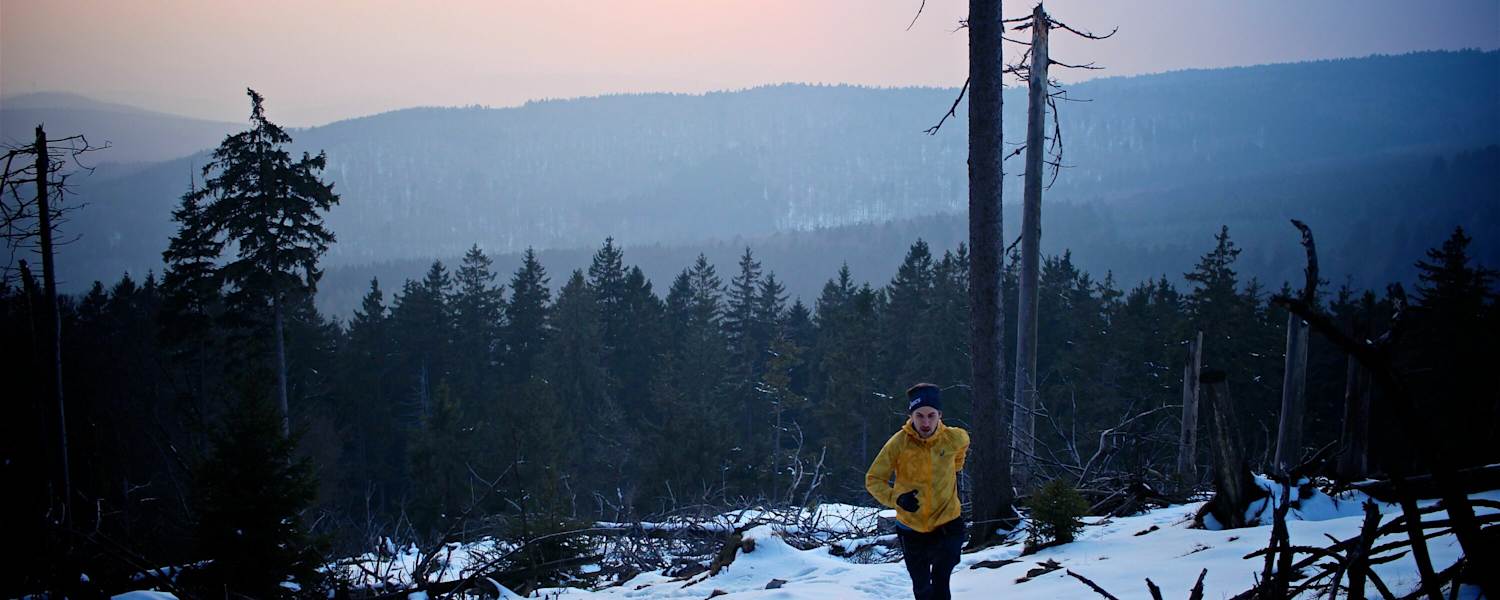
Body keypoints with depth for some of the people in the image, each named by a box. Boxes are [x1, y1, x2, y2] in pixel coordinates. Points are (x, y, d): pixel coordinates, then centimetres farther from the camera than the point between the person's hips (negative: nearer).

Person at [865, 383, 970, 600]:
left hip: (947, 524, -1)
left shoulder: (954, 438, -11)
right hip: (912, 527, 1)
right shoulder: (898, 443, -17)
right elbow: (873, 479, -10)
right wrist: (896, 498, -25)